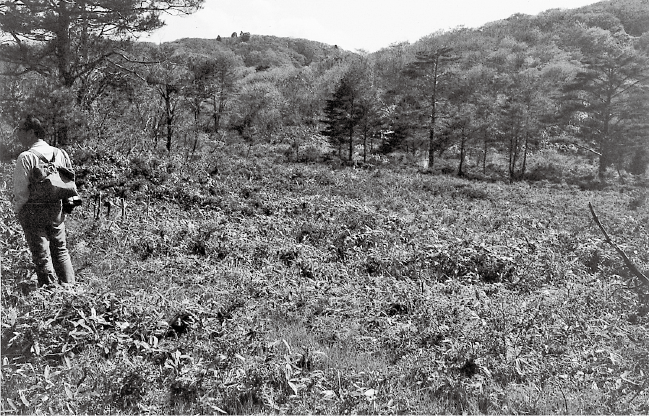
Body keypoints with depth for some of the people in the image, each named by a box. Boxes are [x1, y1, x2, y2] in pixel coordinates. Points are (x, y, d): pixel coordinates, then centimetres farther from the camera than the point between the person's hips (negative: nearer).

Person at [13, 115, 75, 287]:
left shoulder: (26, 157, -13)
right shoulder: (60, 153, 3)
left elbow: (21, 190, -15)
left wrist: (17, 209, 1)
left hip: (33, 211, -5)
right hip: (57, 210, 5)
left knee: (42, 255, 4)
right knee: (61, 251, 17)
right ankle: (70, 287, 19)